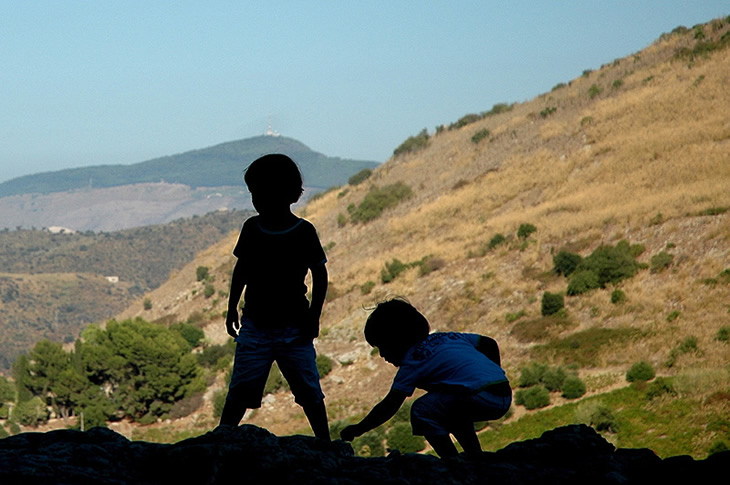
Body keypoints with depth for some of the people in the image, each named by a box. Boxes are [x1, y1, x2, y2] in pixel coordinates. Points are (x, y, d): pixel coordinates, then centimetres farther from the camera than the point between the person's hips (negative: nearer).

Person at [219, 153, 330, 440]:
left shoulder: (303, 232, -5)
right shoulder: (252, 228, 4)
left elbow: (320, 276, 1)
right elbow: (241, 270, 15)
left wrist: (313, 316, -4)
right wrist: (232, 308, 13)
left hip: (294, 327, -2)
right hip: (255, 325, 2)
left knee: (309, 392, 3)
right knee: (240, 391, -2)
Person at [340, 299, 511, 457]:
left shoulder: (413, 360, 1)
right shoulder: (444, 337, 24)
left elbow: (389, 406, 0)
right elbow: (490, 344, 26)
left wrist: (357, 430, 9)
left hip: (483, 397, -9)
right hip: (505, 398, 9)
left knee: (421, 410, -5)